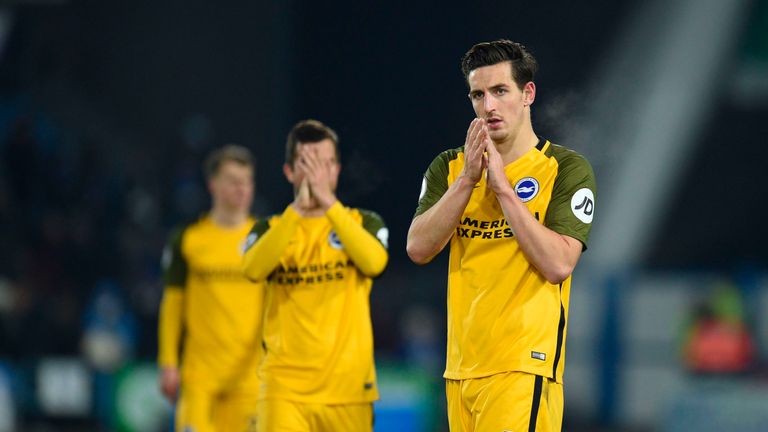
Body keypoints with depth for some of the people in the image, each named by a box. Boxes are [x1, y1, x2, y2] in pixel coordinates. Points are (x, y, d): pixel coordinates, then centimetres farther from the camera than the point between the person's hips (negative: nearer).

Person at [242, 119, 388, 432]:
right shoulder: (270, 229, 8)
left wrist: (329, 201, -19)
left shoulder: (363, 223, 9)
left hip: (349, 386, 1)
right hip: (284, 388, -1)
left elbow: (374, 262, -15)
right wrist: (297, 208, -21)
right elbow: (253, 269, -15)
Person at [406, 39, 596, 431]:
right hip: (460, 367, 5)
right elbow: (418, 249, 0)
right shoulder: (449, 167, 13)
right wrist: (467, 179, -10)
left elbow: (558, 265, -13)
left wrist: (503, 186, -12)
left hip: (523, 369, -5)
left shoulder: (567, 169, -1)